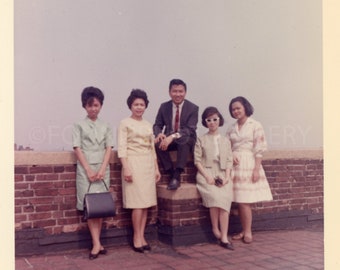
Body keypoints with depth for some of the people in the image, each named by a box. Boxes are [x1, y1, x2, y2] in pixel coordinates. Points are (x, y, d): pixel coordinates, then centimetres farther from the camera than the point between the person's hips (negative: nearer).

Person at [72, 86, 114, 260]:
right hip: (85, 169, -2)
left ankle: (96, 243, 10)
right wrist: (88, 170, -11)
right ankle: (97, 244, -6)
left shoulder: (105, 127, 11)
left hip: (102, 169, 3)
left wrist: (102, 169, -9)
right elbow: (77, 149, -3)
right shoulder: (79, 126, 4)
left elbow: (109, 149, 4)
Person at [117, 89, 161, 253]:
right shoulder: (125, 123, -1)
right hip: (133, 163, -5)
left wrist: (156, 168, 12)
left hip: (148, 165, 6)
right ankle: (137, 238, 4)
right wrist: (126, 168, -17)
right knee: (138, 202, -8)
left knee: (146, 202, 4)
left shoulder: (148, 125, 15)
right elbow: (121, 147, -8)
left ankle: (142, 236, 11)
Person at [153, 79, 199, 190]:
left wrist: (173, 136, -35)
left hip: (186, 140, -3)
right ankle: (171, 174, -23)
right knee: (157, 143, -31)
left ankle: (177, 175, -35)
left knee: (184, 139, -39)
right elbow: (157, 125, 5)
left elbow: (190, 129, -18)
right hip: (168, 139, 3)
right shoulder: (164, 106, 3)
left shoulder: (192, 108, -7)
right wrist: (159, 134, -22)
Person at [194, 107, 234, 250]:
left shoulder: (225, 140, 18)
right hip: (206, 174, -2)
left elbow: (229, 161, 11)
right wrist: (207, 177, -12)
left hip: (222, 175, 2)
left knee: (225, 199, -24)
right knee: (216, 197, -30)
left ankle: (224, 237, -23)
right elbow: (197, 161, 1)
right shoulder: (201, 140, 10)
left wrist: (227, 177, -6)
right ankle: (215, 229, -10)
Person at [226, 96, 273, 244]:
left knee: (244, 201, -7)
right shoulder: (231, 128, 13)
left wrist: (256, 169, -12)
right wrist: (231, 155, -6)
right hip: (235, 165, 5)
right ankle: (244, 231, 14)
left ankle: (248, 232, 4)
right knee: (239, 201, 5)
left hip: (249, 164, -5)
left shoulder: (255, 125, -3)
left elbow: (259, 149, -7)